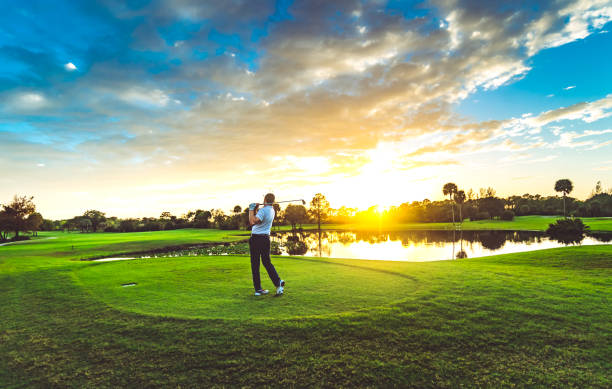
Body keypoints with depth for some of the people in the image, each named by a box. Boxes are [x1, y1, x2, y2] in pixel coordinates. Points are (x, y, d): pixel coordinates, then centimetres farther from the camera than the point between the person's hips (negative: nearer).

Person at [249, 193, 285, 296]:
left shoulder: (263, 210, -15)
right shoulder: (272, 211, 11)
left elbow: (252, 222, -25)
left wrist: (251, 209, -14)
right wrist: (255, 210, 11)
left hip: (256, 238, -7)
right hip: (266, 238, 7)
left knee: (255, 264, 3)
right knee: (267, 262, 13)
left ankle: (258, 289, 6)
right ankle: (278, 282, -3)